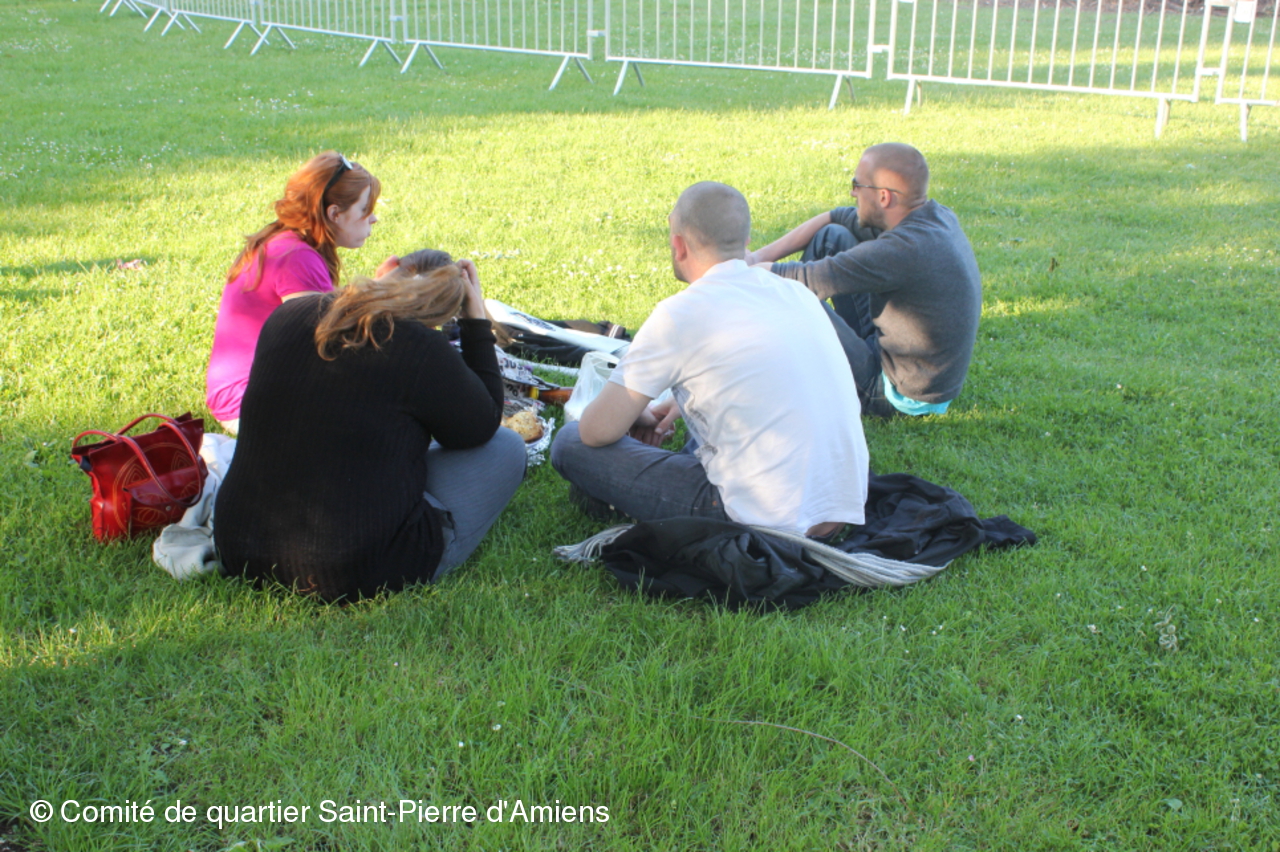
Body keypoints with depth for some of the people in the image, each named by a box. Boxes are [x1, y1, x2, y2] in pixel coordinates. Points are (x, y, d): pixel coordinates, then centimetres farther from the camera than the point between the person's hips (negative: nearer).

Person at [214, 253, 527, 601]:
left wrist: (376, 287, 25)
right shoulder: (418, 347, -16)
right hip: (362, 575, -7)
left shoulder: (286, 316, 2)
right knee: (507, 446, 8)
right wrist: (476, 320, 7)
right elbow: (483, 426, 2)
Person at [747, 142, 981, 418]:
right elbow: (833, 218, 7)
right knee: (831, 236, 7)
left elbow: (807, 279, -27)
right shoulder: (936, 216, -3)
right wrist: (761, 256, 1)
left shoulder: (906, 249, -31)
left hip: (904, 395, -9)